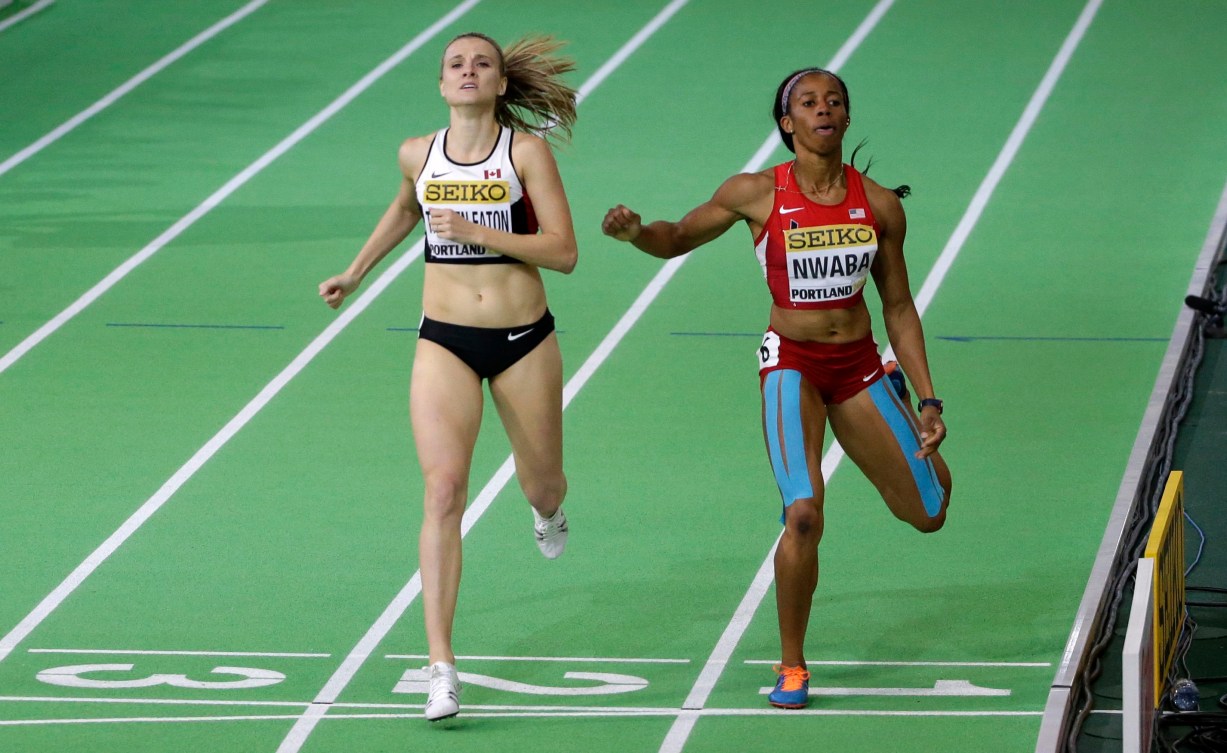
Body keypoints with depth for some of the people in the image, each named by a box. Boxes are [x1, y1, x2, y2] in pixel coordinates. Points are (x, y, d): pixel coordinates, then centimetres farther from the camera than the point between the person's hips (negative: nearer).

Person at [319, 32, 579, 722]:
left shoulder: (527, 150, -8)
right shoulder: (419, 155, 2)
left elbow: (563, 252, -13)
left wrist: (477, 231, -21)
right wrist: (357, 272, 32)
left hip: (524, 340, -1)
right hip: (445, 344, 1)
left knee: (542, 487, 16)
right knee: (444, 491, -15)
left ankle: (548, 512, 59)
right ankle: (442, 667, -19)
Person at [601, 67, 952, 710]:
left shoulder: (879, 204, -3)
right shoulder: (757, 194, -9)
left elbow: (899, 307, 5)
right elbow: (677, 239, 4)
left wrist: (927, 400, 3)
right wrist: (636, 231, -20)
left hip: (859, 363, 3)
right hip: (792, 361, -3)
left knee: (928, 513, 10)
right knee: (804, 515, -23)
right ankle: (791, 667, -5)